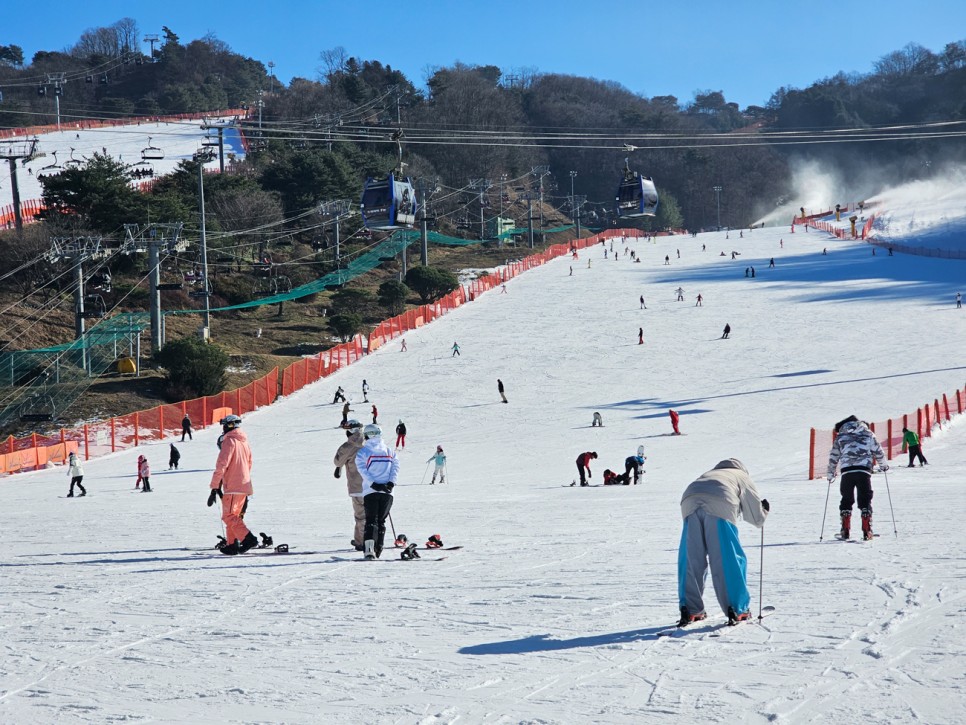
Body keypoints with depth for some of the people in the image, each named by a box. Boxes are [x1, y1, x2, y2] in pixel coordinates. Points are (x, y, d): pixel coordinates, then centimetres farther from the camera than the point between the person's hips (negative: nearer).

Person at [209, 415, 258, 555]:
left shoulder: (229, 441, -11)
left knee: (229, 516, -8)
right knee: (234, 515, 15)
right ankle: (233, 544, 12)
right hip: (245, 486, 8)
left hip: (232, 487, -8)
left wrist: (214, 488, -17)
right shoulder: (244, 442, 15)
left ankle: (248, 538, -22)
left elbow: (221, 465, -17)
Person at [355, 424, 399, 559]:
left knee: (371, 520, -4)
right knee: (381, 521, 11)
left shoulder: (362, 452, 2)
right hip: (387, 492, 2)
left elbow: (362, 470, -8)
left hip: (370, 492, -2)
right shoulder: (389, 451, 13)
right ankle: (378, 550, 8)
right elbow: (395, 466, 4)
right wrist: (391, 483, -3)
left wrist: (373, 484, -11)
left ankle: (369, 548, -24)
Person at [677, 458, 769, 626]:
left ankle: (690, 610, 9)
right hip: (720, 508, -3)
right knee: (729, 561, 4)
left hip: (689, 504, 3)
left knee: (690, 560, 11)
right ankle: (737, 609, 4)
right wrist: (764, 509, 52)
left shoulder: (707, 475, 44)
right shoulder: (742, 477, 32)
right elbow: (758, 518, 29)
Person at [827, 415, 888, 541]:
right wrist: (883, 465, 31)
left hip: (846, 470, 1)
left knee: (846, 499, 13)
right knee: (865, 500, 5)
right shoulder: (867, 434, 15)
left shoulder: (840, 436, 16)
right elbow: (878, 451, 15)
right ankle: (867, 531, -4)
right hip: (864, 470, 0)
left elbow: (833, 456, 17)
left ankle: (845, 531, 7)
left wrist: (831, 474, 27)